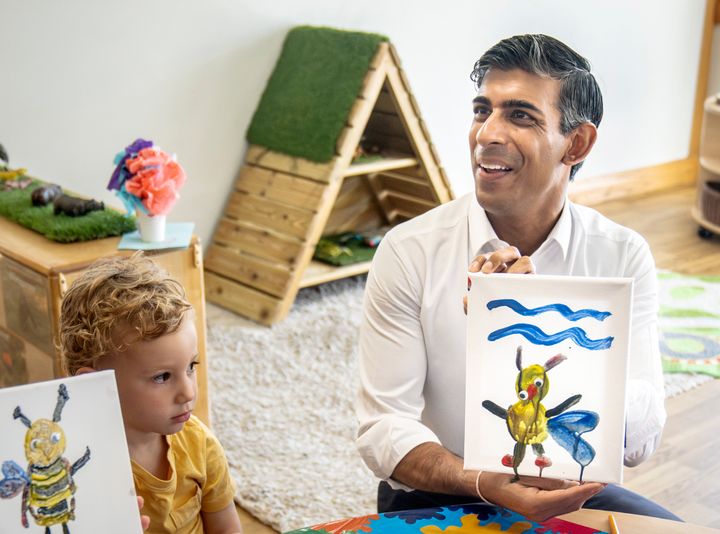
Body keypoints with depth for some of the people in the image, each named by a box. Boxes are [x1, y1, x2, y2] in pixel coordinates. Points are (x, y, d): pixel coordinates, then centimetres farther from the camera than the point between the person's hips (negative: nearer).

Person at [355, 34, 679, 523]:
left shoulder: (622, 257, -5)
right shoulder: (409, 253, -10)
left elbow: (639, 441, -12)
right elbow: (384, 426, -11)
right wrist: (485, 484, -29)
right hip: (433, 501, -1)